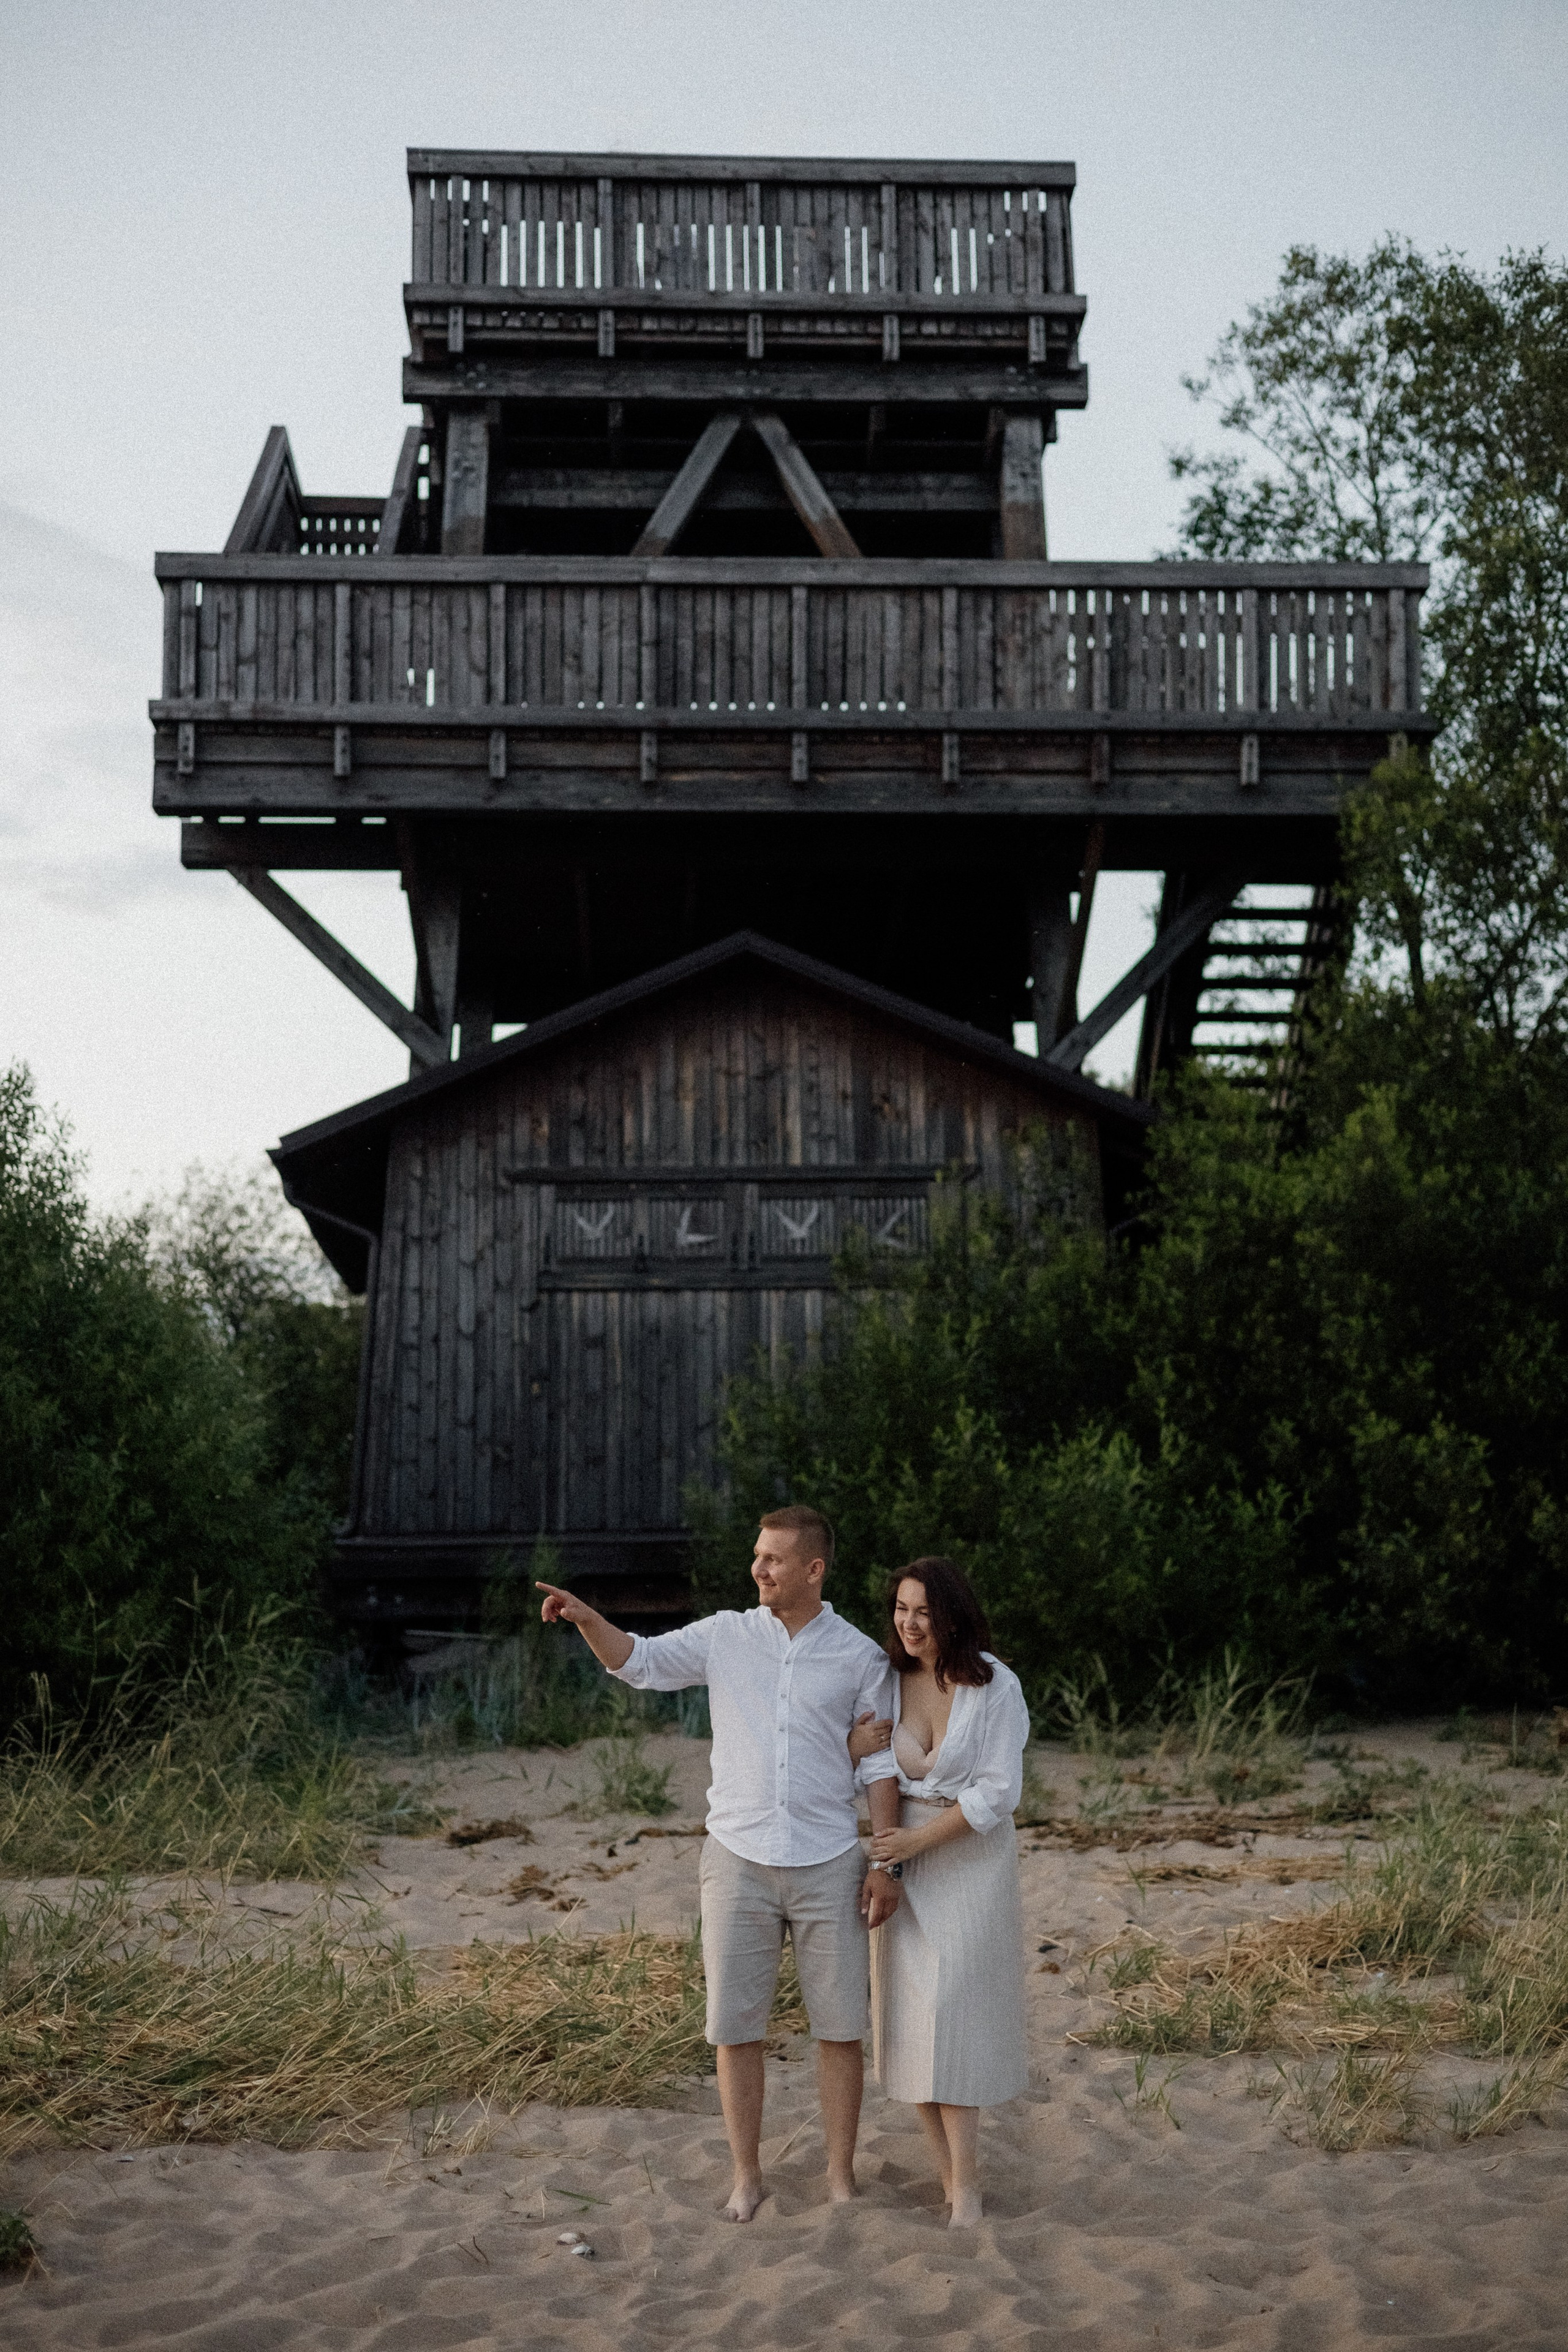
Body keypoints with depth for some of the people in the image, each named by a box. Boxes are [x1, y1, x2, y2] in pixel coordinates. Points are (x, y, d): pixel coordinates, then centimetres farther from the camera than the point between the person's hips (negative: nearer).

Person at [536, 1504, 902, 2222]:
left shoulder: (861, 1656, 1)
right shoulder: (726, 1636, 4)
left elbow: (880, 1767, 4)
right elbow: (641, 1660, -3)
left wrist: (886, 1861, -1)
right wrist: (586, 1617, -21)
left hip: (828, 1864, -1)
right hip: (739, 1859, 1)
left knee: (840, 2027, 5)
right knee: (735, 2025, 6)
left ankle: (841, 2177, 19)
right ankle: (747, 2176, 20)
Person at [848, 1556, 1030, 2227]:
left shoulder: (994, 1685, -12)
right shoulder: (888, 1681, 1)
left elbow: (999, 1792, -14)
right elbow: (874, 1774, 13)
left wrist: (919, 1839, -18)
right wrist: (852, 1748, -10)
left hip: (971, 1856, -4)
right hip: (900, 1858, 4)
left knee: (951, 2011, -8)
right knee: (911, 2009, 3)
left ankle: (965, 2182, 1)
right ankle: (947, 2167, 13)